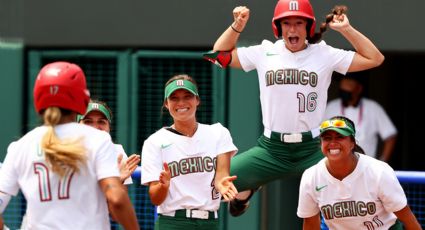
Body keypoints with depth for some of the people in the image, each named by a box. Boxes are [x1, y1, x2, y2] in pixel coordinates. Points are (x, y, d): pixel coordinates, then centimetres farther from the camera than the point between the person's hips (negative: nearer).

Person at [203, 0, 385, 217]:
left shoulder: (324, 54, 1)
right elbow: (220, 55, 13)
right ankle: (245, 191, 28)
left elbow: (375, 58, -1)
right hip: (271, 149, 2)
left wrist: (346, 29, -6)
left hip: (312, 150, -1)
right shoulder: (264, 53, 5)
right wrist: (237, 26, 0)